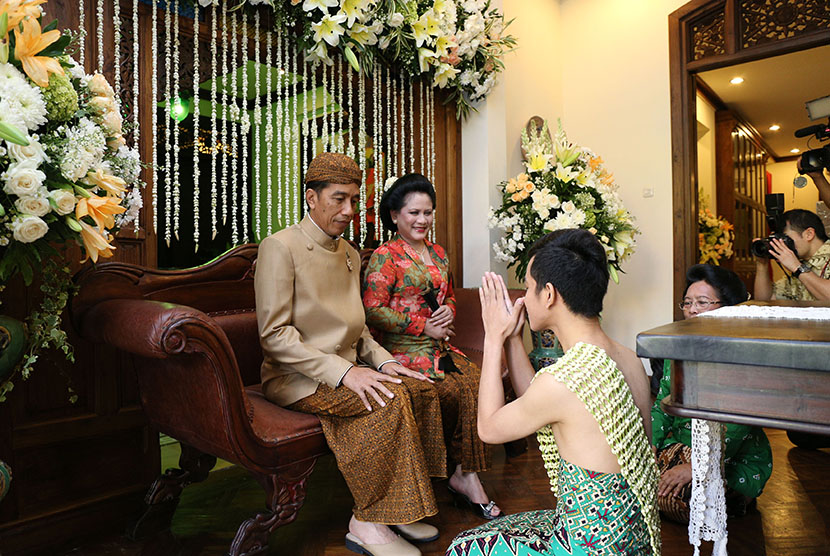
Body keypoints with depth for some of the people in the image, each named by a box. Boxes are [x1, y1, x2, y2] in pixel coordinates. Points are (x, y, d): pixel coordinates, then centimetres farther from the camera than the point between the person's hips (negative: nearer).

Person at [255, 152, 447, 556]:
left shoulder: (350, 255, 15)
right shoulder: (280, 247, -10)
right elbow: (274, 335, -17)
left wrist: (383, 361, -1)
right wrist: (343, 372, -24)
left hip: (345, 369, 7)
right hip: (296, 378, -7)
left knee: (421, 388, -13)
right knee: (390, 399, -27)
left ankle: (396, 509, -2)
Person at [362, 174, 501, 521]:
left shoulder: (438, 254, 17)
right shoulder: (385, 257, -5)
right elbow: (373, 310, -13)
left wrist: (448, 312, 1)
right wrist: (423, 326, -13)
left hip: (439, 347, 6)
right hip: (402, 353, -6)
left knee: (477, 381, -19)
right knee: (456, 391, -22)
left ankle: (465, 475, -8)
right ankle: (465, 476, 1)